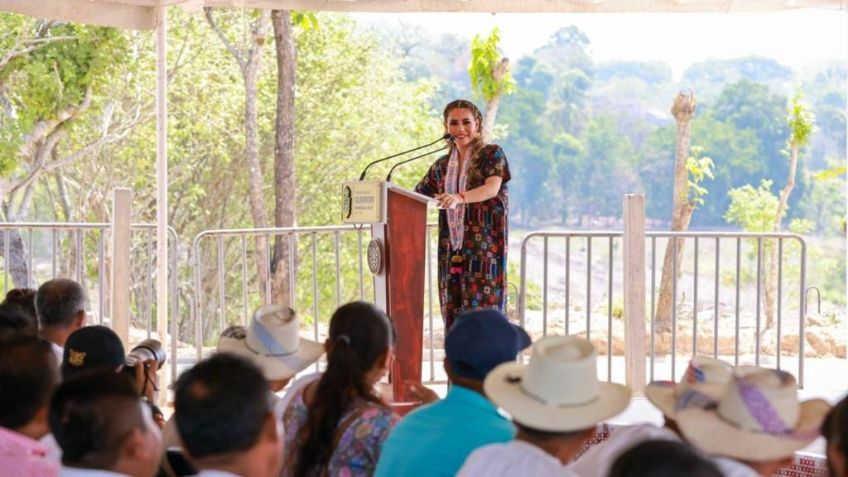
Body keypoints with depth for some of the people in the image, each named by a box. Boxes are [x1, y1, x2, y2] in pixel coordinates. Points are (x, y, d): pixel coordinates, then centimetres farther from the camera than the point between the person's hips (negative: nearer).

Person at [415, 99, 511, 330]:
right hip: (452, 247, 5)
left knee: (483, 306, -11)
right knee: (453, 310, -1)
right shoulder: (442, 166, 17)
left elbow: (492, 188, -16)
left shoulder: (492, 154, 1)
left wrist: (459, 198, -34)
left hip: (485, 242, -5)